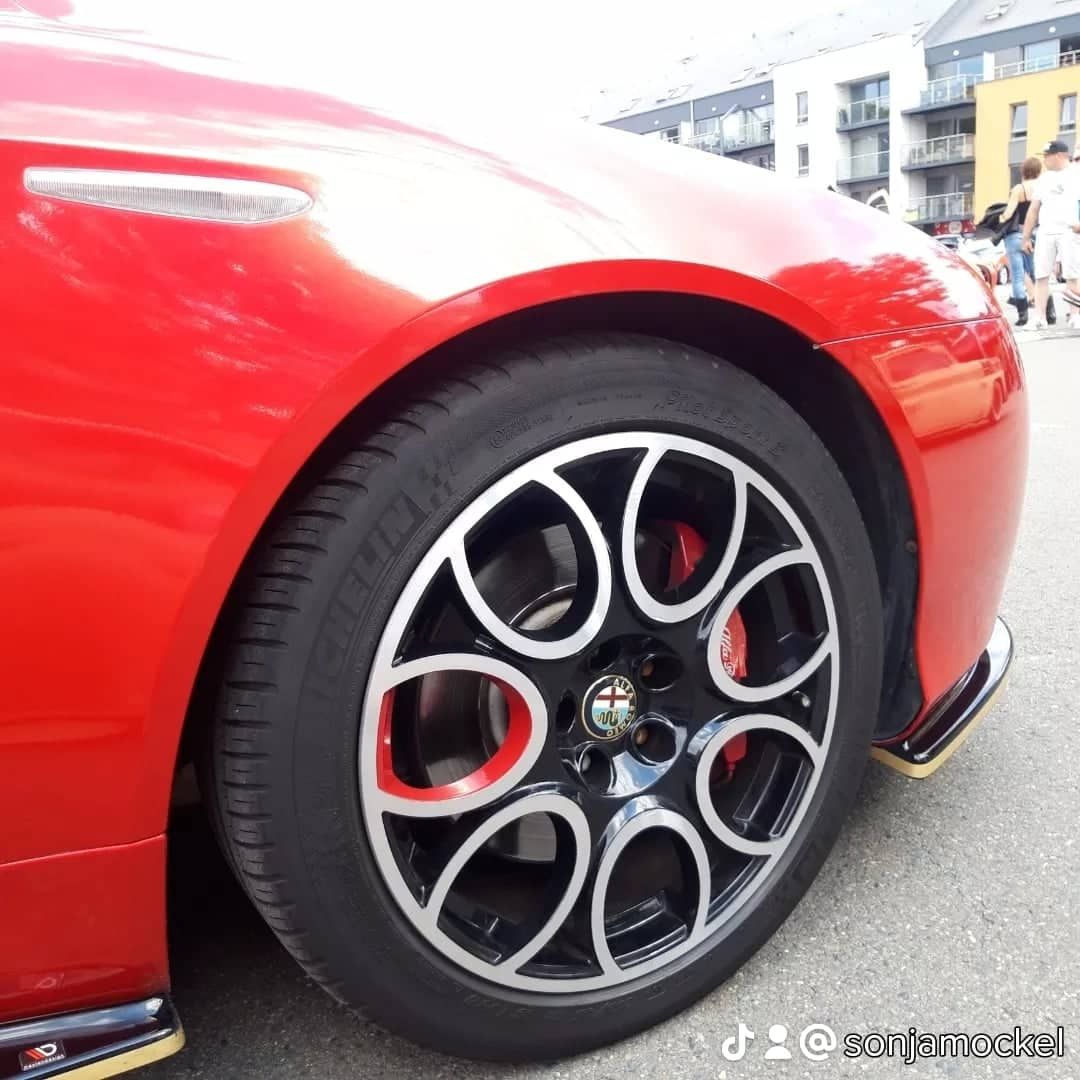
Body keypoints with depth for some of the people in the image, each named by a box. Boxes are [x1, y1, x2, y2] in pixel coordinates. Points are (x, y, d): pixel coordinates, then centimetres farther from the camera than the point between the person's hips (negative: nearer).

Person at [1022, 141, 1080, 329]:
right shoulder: (1044, 179, 20)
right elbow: (1033, 210, 20)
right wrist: (1026, 237, 14)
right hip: (1045, 233, 5)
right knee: (1041, 276, -2)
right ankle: (1040, 317, -1)